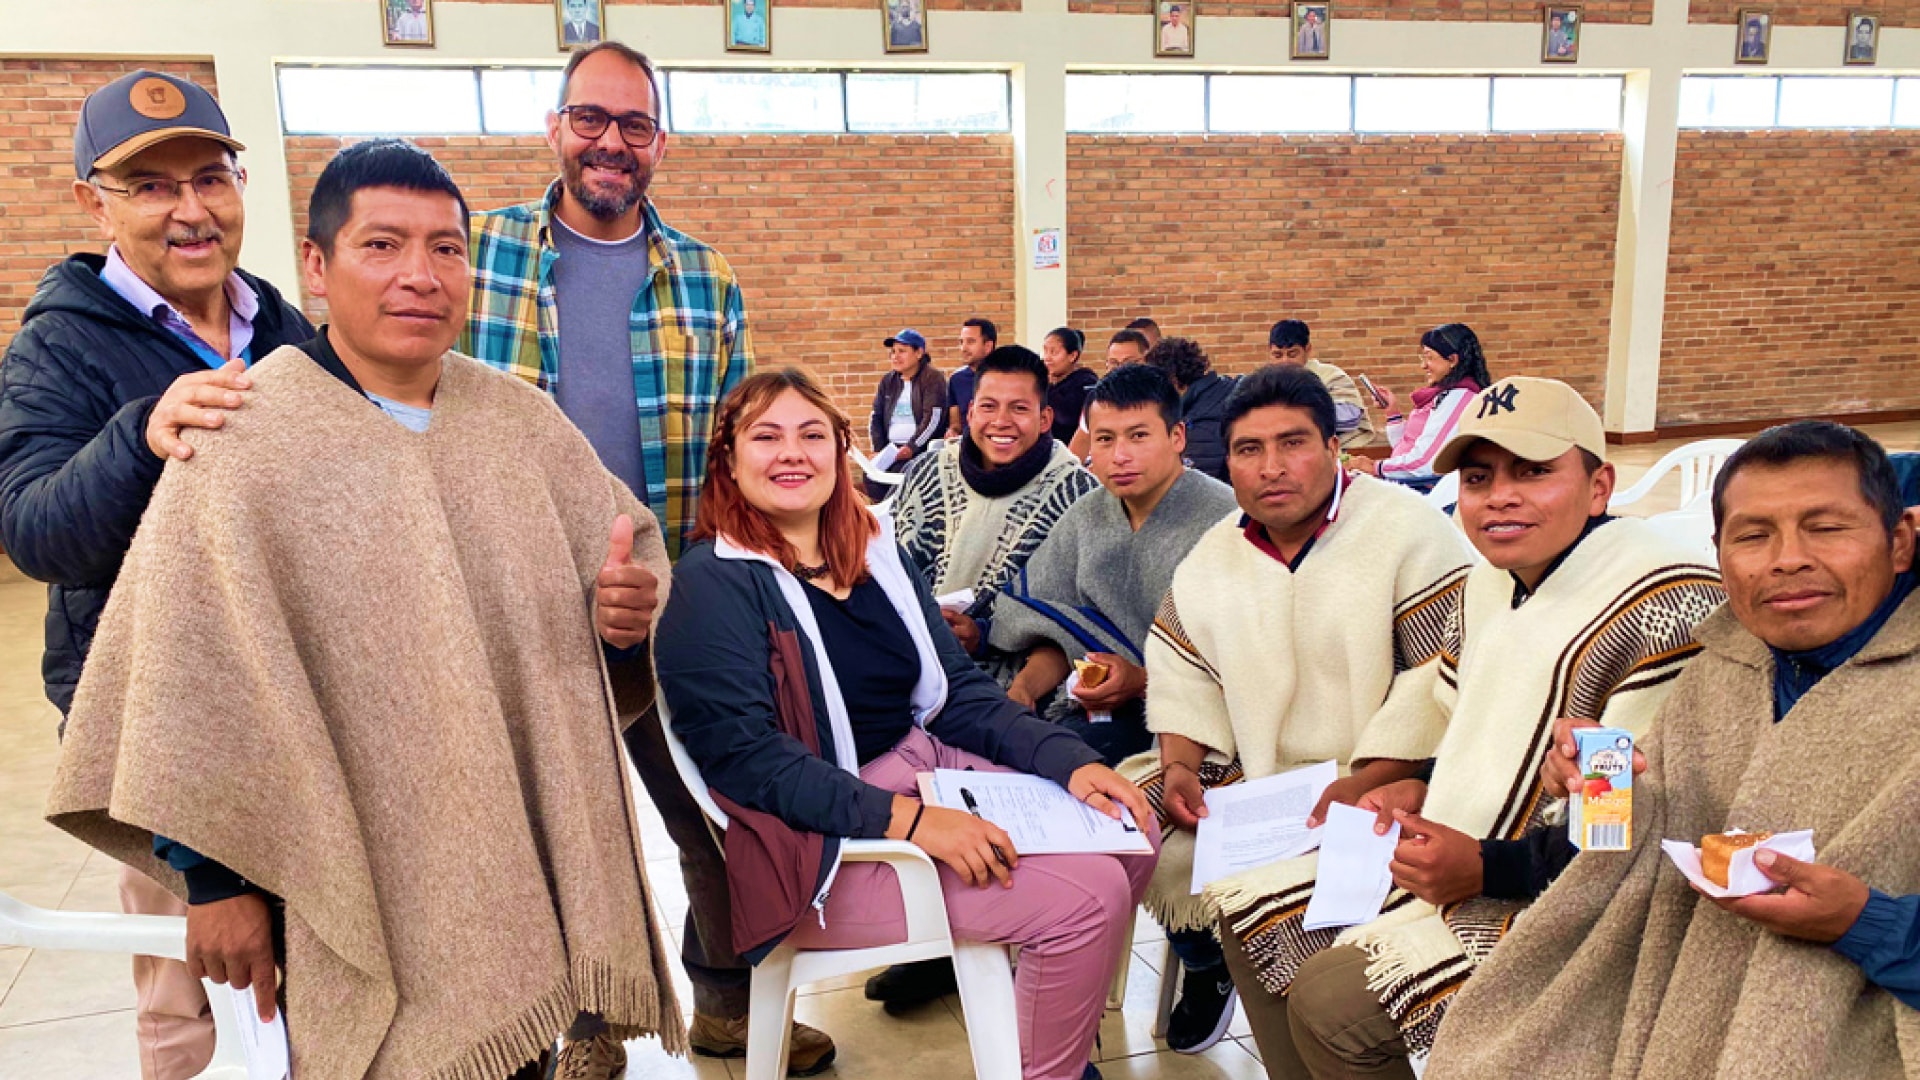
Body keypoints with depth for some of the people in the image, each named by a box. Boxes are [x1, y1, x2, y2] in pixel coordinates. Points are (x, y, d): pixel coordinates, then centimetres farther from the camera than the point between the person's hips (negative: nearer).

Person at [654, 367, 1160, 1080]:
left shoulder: (878, 552, 10)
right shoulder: (715, 583, -12)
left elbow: (958, 692, 10)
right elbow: (743, 755, -21)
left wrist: (1070, 761, -6)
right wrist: (904, 819, -30)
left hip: (929, 767, 8)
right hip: (824, 840, -8)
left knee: (1128, 833, -1)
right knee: (1086, 894, -18)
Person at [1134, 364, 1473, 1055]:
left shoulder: (1410, 532, -10)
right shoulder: (1212, 557, 10)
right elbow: (1182, 676, 13)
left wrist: (1360, 787, -22)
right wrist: (1180, 767, -6)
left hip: (1376, 786, -6)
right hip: (1251, 784, 6)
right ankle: (1206, 968, 21)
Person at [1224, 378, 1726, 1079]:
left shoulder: (1670, 608, -23)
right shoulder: (1492, 581, 7)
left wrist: (1487, 867, -24)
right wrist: (1422, 789, 3)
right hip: (1447, 856, 9)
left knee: (1331, 1002, -23)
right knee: (1249, 914, 7)